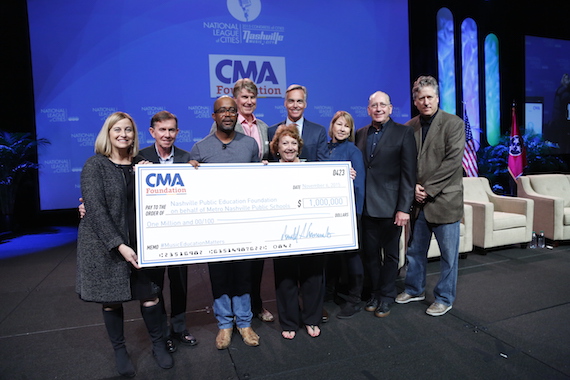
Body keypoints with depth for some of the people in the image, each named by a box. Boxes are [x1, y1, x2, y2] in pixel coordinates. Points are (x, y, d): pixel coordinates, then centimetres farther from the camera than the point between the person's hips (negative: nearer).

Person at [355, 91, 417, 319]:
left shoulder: (403, 133, -3)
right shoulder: (361, 134, 10)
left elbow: (408, 173, -8)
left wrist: (404, 208, -13)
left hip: (390, 205, -3)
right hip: (366, 205, 4)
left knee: (390, 255, 10)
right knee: (370, 253, 12)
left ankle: (386, 297, 27)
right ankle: (375, 293, 30)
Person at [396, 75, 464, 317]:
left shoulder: (454, 124, -4)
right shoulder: (409, 127, 9)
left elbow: (453, 161, -13)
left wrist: (428, 189, -15)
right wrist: (413, 186, -6)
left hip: (444, 200, -4)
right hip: (418, 201, 5)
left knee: (448, 254, 6)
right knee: (415, 250, 16)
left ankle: (444, 298, 23)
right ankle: (415, 289, 34)